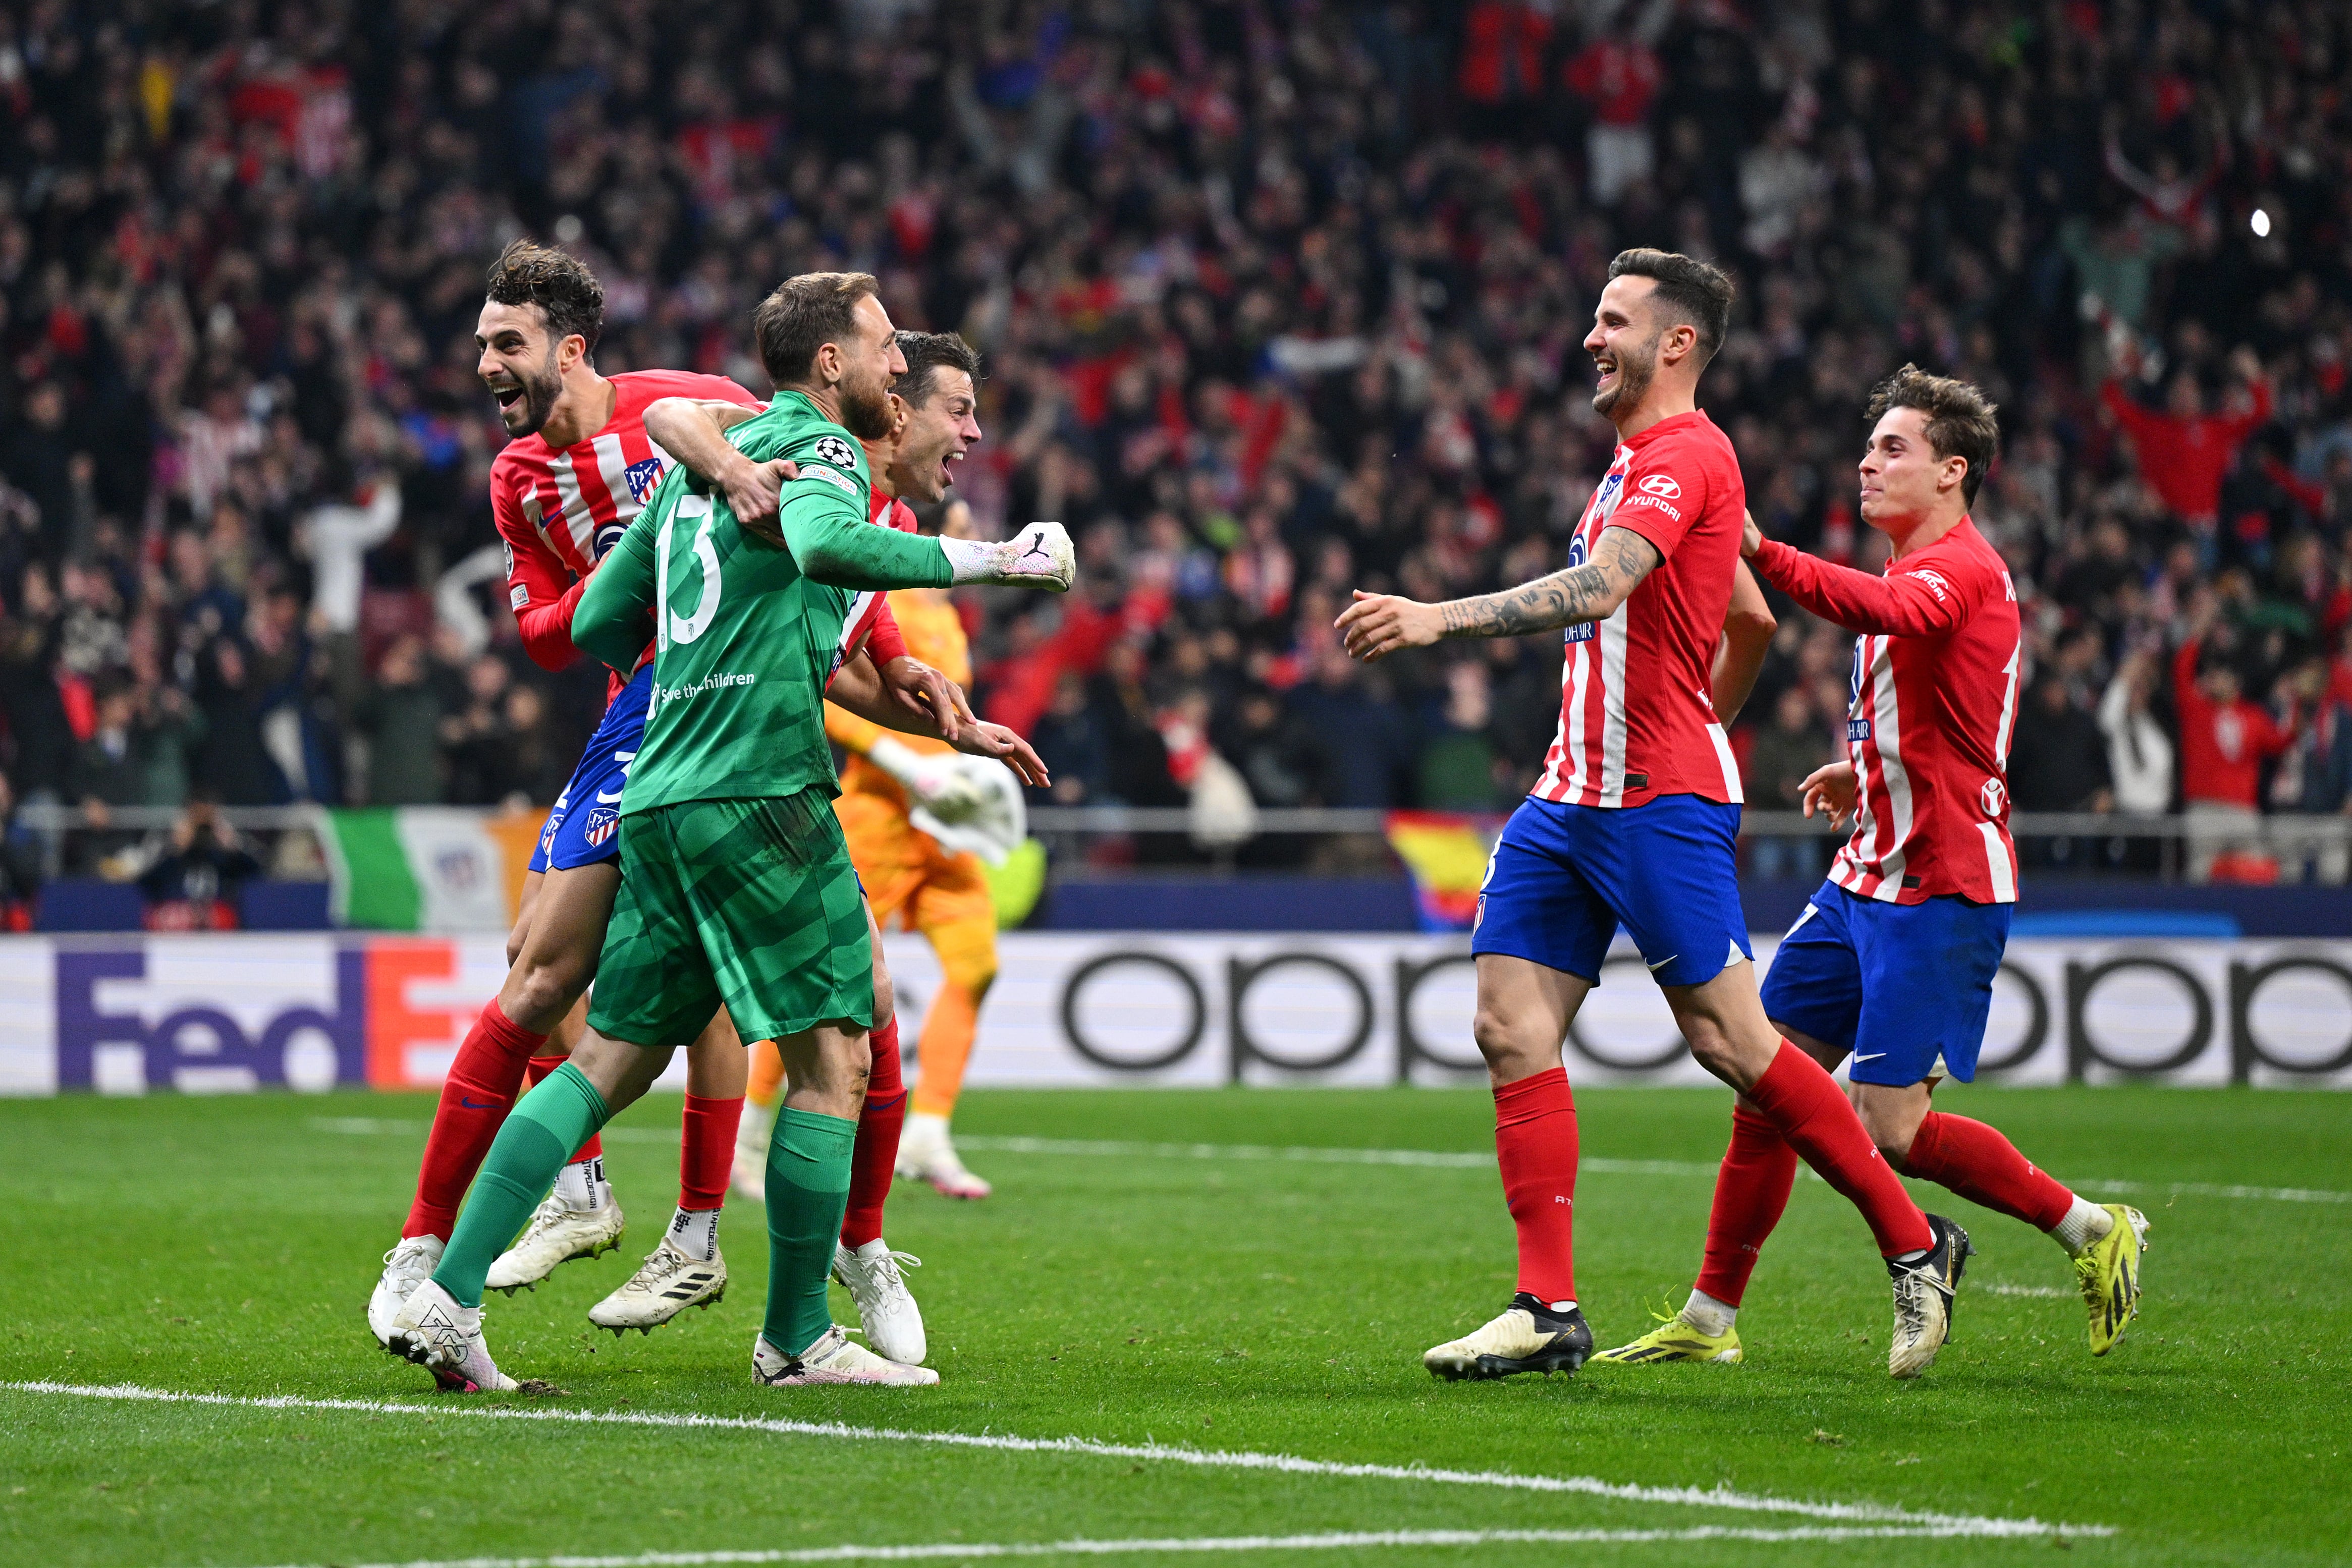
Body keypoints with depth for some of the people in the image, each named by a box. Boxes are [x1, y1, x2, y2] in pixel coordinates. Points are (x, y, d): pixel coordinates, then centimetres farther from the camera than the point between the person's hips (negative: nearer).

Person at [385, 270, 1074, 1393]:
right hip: (759, 791, -8)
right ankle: (797, 1338, 4)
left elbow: (599, 621, 24)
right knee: (832, 1060, 1)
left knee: (610, 1062, 9)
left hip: (659, 795, 8)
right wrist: (989, 561, -20)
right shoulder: (822, 448, -2)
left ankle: (448, 1296, -1)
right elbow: (822, 540, -27)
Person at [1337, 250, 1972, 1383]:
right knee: (1511, 1025, -2)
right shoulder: (1637, 463, 19)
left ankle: (1914, 1244, 9)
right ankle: (1549, 1309, -2)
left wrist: (1437, 619, -36)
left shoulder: (1685, 455, -12)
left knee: (1727, 1037, -6)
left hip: (1660, 800, -10)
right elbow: (1747, 618, 29)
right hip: (1575, 794, 10)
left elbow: (1601, 585, -29)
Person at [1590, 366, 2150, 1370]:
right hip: (1871, 874, 10)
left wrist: (1761, 555, -48)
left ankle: (2093, 1231, 5)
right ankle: (1710, 1319, 12)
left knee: (1885, 1127, -12)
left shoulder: (1960, 566, -13)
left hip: (1942, 886, -9)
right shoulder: (1916, 571, 19)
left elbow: (1887, 612, -39)